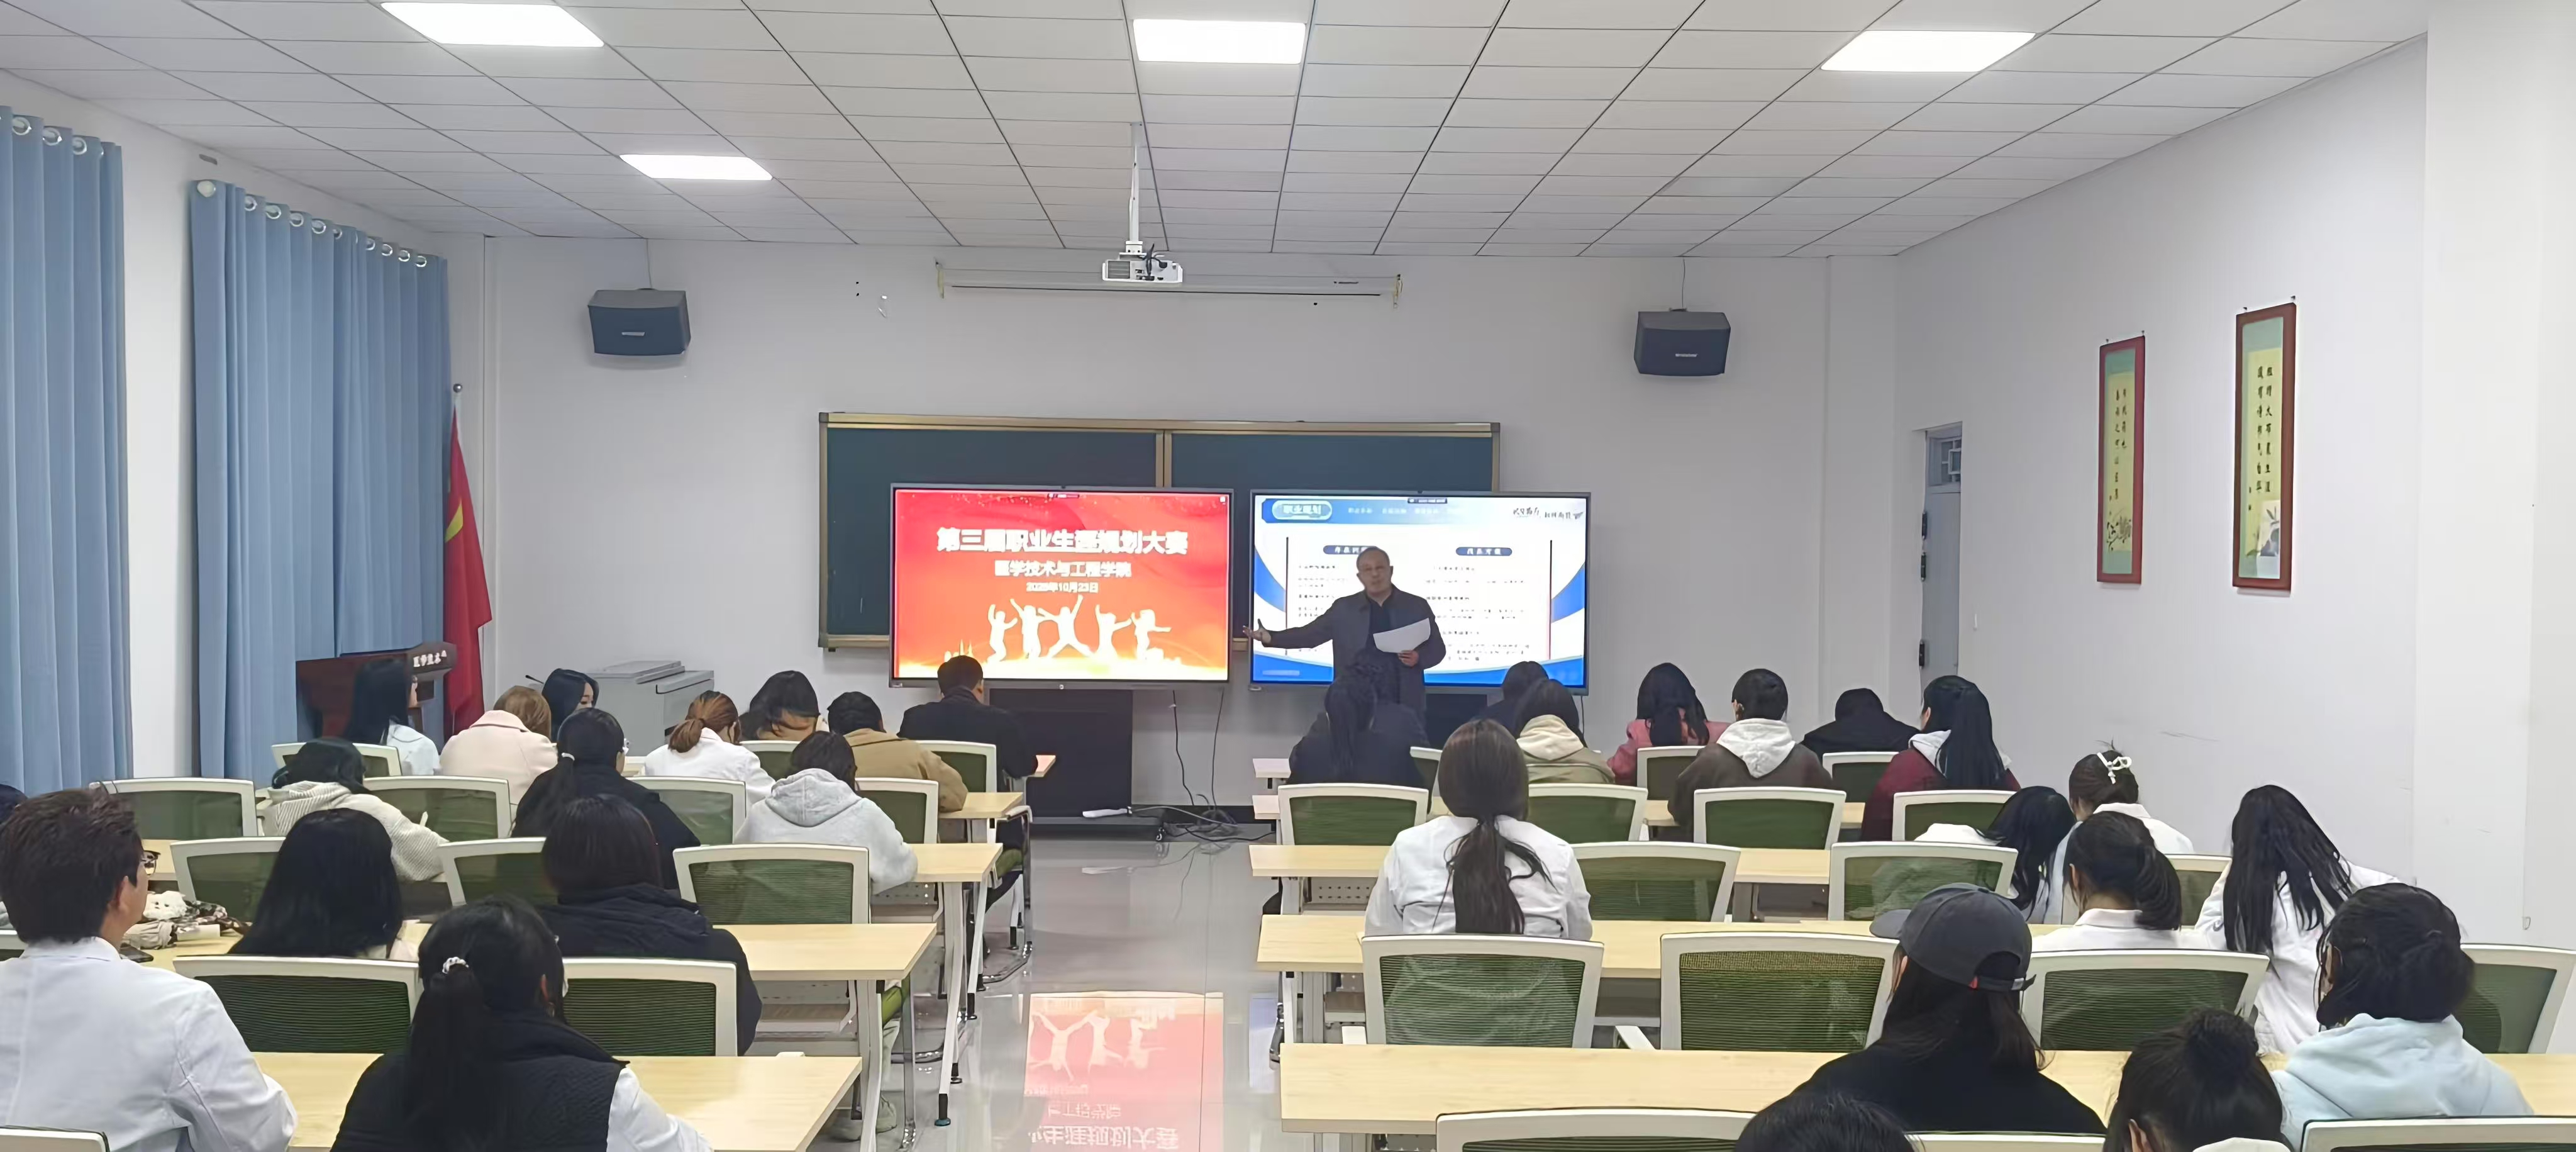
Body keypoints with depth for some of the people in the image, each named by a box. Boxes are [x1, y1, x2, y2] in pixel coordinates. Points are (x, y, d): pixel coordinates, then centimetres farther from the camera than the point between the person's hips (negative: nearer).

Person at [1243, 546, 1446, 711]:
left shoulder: (1416, 606, 5)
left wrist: (1419, 658, -12)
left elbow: (1437, 648, 9)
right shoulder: (1344, 608, 6)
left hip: (1403, 708, 0)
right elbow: (1310, 634, 7)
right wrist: (1271, 637, -6)